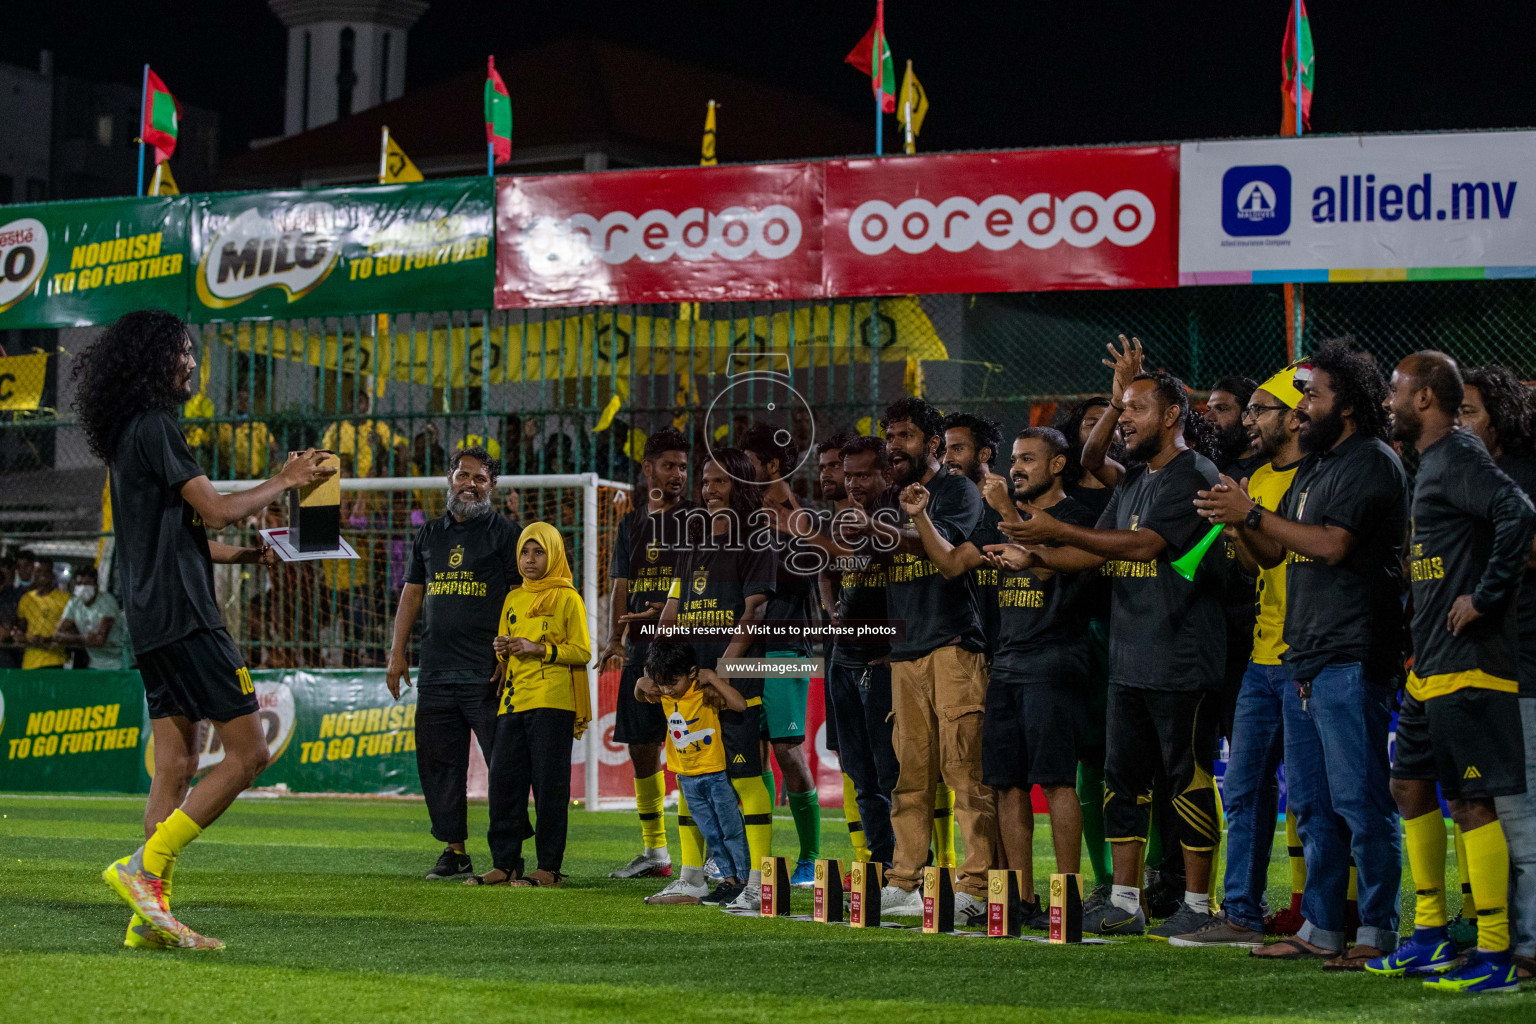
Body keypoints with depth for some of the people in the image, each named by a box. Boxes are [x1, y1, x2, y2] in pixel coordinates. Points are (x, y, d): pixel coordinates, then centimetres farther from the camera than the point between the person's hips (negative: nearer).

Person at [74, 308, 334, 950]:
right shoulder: (152, 428, -11)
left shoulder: (129, 436, 20)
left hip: (154, 623, 10)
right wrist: (285, 482, -2)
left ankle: (150, 914, 4)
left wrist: (244, 554, 20)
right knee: (248, 753, -9)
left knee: (176, 767, 8)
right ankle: (144, 866, -13)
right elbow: (216, 510, -15)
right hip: (182, 617, -10)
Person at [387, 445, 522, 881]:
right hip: (435, 671, 5)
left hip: (487, 673, -5)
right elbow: (412, 594, 20)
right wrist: (397, 652, 13)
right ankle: (455, 851, 14)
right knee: (438, 763, 6)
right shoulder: (429, 535, 17)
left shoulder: (504, 532, 2)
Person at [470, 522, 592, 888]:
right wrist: (503, 649, 3)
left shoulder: (567, 598, 0)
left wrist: (539, 648, -15)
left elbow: (582, 651, -5)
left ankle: (549, 868, 0)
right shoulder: (513, 599, 18)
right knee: (503, 782, 3)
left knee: (549, 786, -4)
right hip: (513, 703, 6)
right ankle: (504, 864, 9)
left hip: (552, 704, -6)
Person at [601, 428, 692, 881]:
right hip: (641, 650, 6)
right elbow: (621, 588, 13)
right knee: (641, 745, 8)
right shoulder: (631, 524, 17)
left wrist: (668, 611, -22)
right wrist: (614, 639, -3)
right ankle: (654, 852, 17)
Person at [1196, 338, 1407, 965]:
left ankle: (1378, 931, -3)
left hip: (1352, 660, -10)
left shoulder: (1373, 462, -8)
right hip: (1303, 659, 10)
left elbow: (1333, 544, -19)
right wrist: (1240, 522, 2)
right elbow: (1273, 553, 21)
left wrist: (1254, 513, -14)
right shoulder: (1312, 469, 21)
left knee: (1360, 801, -8)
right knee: (1313, 805, 11)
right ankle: (1320, 929, 16)